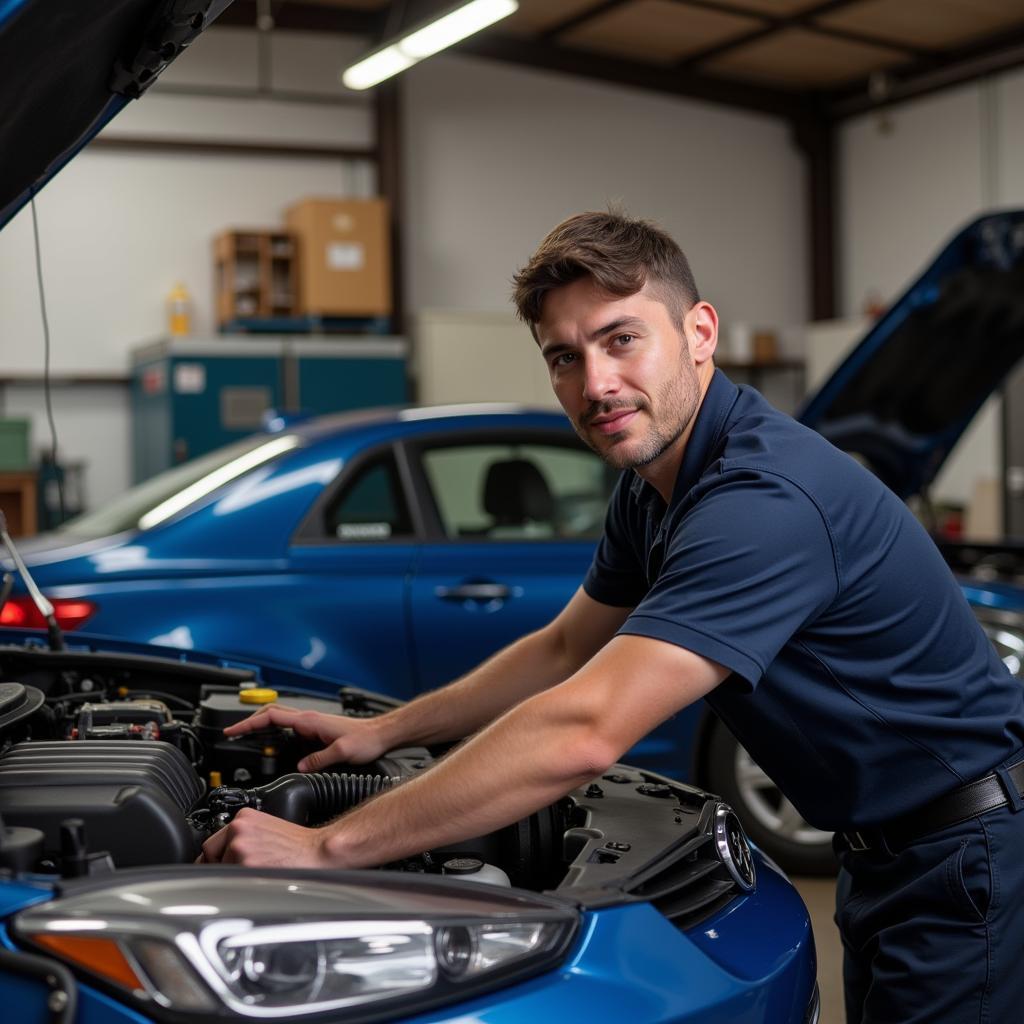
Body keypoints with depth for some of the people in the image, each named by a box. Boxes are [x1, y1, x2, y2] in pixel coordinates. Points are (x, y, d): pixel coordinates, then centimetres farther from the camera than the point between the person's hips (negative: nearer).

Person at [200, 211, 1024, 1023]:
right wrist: (384, 732, 8)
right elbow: (566, 650, 16)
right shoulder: (653, 490, 2)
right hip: (883, 849, 9)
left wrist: (327, 847, -33)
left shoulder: (767, 498, -31)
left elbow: (584, 733, -36)